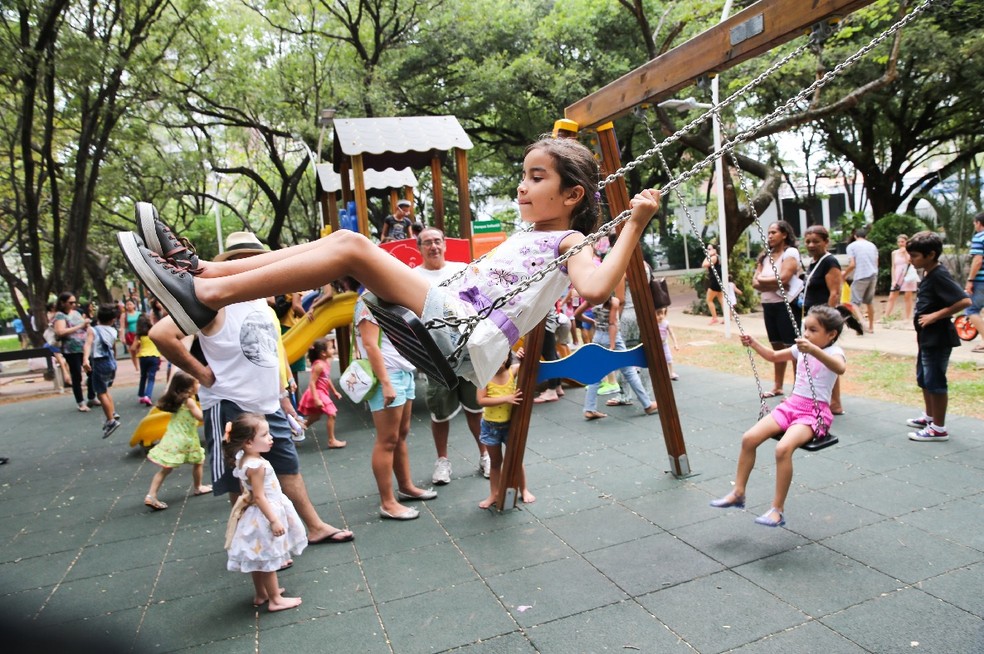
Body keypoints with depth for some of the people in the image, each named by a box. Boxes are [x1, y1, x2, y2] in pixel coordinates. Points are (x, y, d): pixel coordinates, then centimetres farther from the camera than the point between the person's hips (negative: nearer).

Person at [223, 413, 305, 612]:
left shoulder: (243, 459, 1)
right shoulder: (257, 465, -29)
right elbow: (259, 497, -27)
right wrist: (274, 520, -23)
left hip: (257, 516, 10)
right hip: (264, 516, -10)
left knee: (260, 560, 21)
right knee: (268, 560, 3)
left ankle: (261, 594, 36)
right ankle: (275, 600, 15)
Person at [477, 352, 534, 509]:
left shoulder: (513, 370, -12)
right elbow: (481, 400, -23)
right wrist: (506, 398, -30)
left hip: (510, 424, 1)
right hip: (491, 426, -1)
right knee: (495, 461, 14)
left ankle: (524, 490, 33)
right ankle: (494, 494, 28)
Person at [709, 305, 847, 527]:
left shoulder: (834, 351, -10)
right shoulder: (801, 349, 11)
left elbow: (840, 368, -35)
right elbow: (773, 356, 27)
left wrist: (814, 350, -49)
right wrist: (753, 343, 11)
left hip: (815, 413, -7)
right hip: (790, 405, 7)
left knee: (783, 448, -32)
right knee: (749, 438, -11)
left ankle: (778, 509, -18)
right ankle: (738, 493, 1)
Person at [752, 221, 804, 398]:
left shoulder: (790, 252, -7)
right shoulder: (765, 255, 13)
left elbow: (782, 279, -19)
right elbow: (755, 283, 4)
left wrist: (762, 279, -5)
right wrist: (774, 283, -12)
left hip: (786, 305, -7)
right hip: (768, 305, 7)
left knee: (792, 347, -4)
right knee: (777, 347, 14)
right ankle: (778, 386, 23)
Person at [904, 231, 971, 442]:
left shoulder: (939, 276, -20)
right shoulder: (928, 274, 9)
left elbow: (964, 301, -28)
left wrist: (935, 316, -25)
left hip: (938, 339, -10)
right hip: (927, 338, 10)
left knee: (935, 383, -1)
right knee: (924, 379, 21)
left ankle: (939, 428, 9)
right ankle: (929, 417, 36)